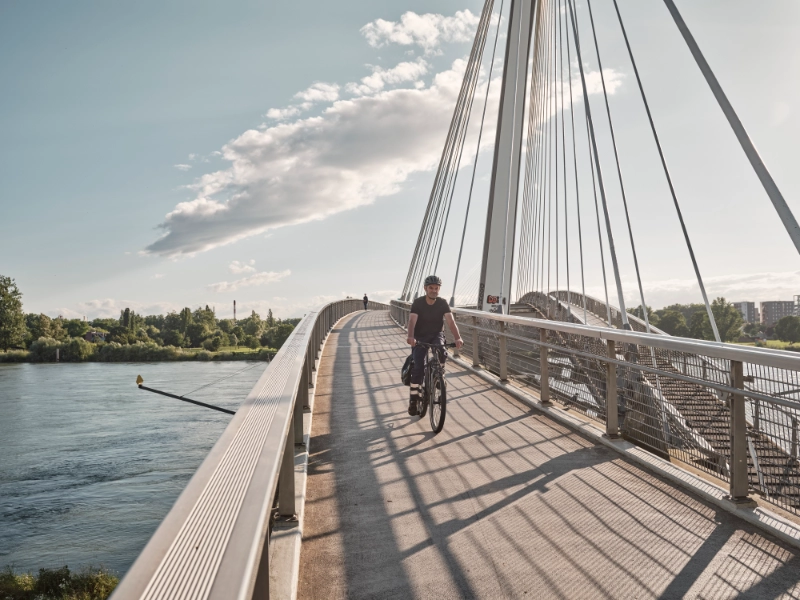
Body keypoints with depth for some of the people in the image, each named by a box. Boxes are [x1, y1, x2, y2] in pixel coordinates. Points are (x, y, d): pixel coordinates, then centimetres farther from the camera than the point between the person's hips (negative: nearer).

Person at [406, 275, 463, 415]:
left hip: (436, 335, 1)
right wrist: (411, 337, -47)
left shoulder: (443, 303, -10)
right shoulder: (418, 303, -14)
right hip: (420, 337, -1)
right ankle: (413, 398, -2)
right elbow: (412, 321, -27)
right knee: (417, 367, -14)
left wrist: (458, 338, -37)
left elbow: (451, 321, -20)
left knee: (442, 352, -33)